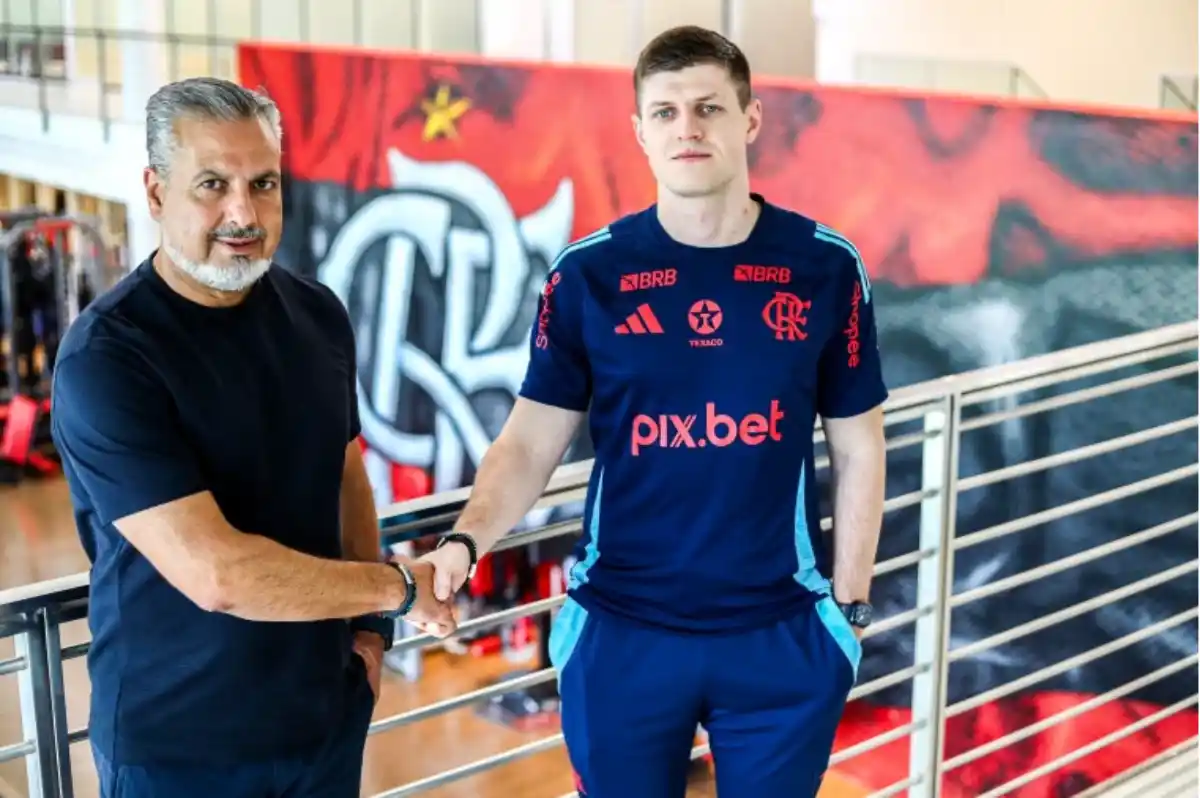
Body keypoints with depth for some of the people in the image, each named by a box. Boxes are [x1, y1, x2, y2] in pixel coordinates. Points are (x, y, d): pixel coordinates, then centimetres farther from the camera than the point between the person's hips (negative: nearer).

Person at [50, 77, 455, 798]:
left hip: (327, 712, 5)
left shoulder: (318, 314, -2)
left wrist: (370, 624, 3)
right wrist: (399, 587, -16)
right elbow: (216, 573, -27)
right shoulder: (103, 359, -21)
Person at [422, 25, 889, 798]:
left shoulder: (826, 268, -4)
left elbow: (858, 449, 3)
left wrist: (850, 604, 4)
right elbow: (530, 442, -2)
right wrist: (467, 541, -20)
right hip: (621, 633, 0)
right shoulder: (587, 274, -5)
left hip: (781, 634, 0)